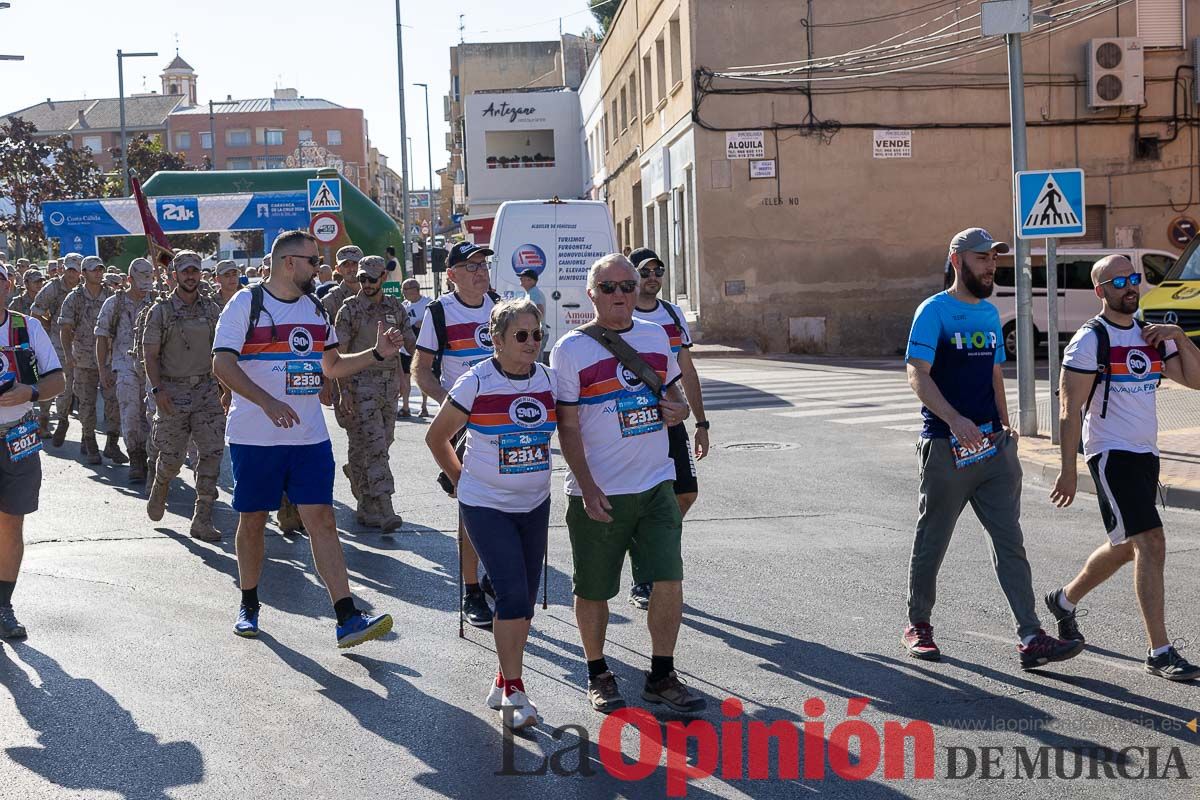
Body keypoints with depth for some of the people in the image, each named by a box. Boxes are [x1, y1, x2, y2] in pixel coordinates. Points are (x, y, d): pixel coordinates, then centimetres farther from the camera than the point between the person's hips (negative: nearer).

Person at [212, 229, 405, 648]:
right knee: (252, 521, 9)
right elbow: (222, 364, -14)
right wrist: (268, 403, -27)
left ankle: (348, 620, -9)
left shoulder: (315, 309, 13)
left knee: (322, 520, -4)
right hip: (254, 437, -3)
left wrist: (378, 353, 7)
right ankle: (249, 606, 30)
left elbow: (331, 366, 22)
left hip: (309, 437, 4)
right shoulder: (245, 304, -5)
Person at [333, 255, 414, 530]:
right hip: (361, 385, -5)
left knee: (381, 444, 8)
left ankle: (368, 507, 18)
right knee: (373, 445, -12)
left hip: (390, 385, 5)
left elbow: (411, 342, 15)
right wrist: (344, 389, -12)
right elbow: (339, 352, -5)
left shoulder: (396, 308, 10)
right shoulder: (350, 309, -3)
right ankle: (384, 508, -16)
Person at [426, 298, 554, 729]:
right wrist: (462, 479, 5)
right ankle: (514, 692, -2)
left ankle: (504, 684, 26)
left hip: (535, 505, 5)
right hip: (486, 507, -5)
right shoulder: (476, 382, -14)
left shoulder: (549, 380, -1)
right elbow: (436, 437, -1)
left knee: (524, 600, 9)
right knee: (514, 593, -14)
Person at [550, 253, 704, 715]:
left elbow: (671, 387, 22)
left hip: (655, 485, 4)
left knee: (669, 581, -1)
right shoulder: (570, 349, -7)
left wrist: (679, 408, -3)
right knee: (594, 590, 7)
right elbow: (567, 426, -8)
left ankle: (661, 676, 16)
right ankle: (597, 674, 28)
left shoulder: (656, 336, 8)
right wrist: (588, 488, -16)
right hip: (597, 492, -4)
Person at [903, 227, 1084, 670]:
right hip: (946, 447, -6)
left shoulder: (990, 313, 16)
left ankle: (1031, 638, -1)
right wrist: (954, 420, -31)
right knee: (931, 542, 6)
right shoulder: (934, 311, -7)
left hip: (993, 445, 6)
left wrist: (1006, 427, 15)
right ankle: (918, 627, 23)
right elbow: (917, 373, -17)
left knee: (1010, 541, 1)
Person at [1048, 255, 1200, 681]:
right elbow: (1070, 409, -11)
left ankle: (1064, 600, 39)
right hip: (1111, 454, -8)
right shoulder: (1090, 340, -9)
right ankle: (1160, 653, -11)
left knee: (1126, 546, 18)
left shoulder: (1152, 336, 12)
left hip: (1146, 454, 8)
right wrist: (1068, 470, -15)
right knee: (1150, 543, -15)